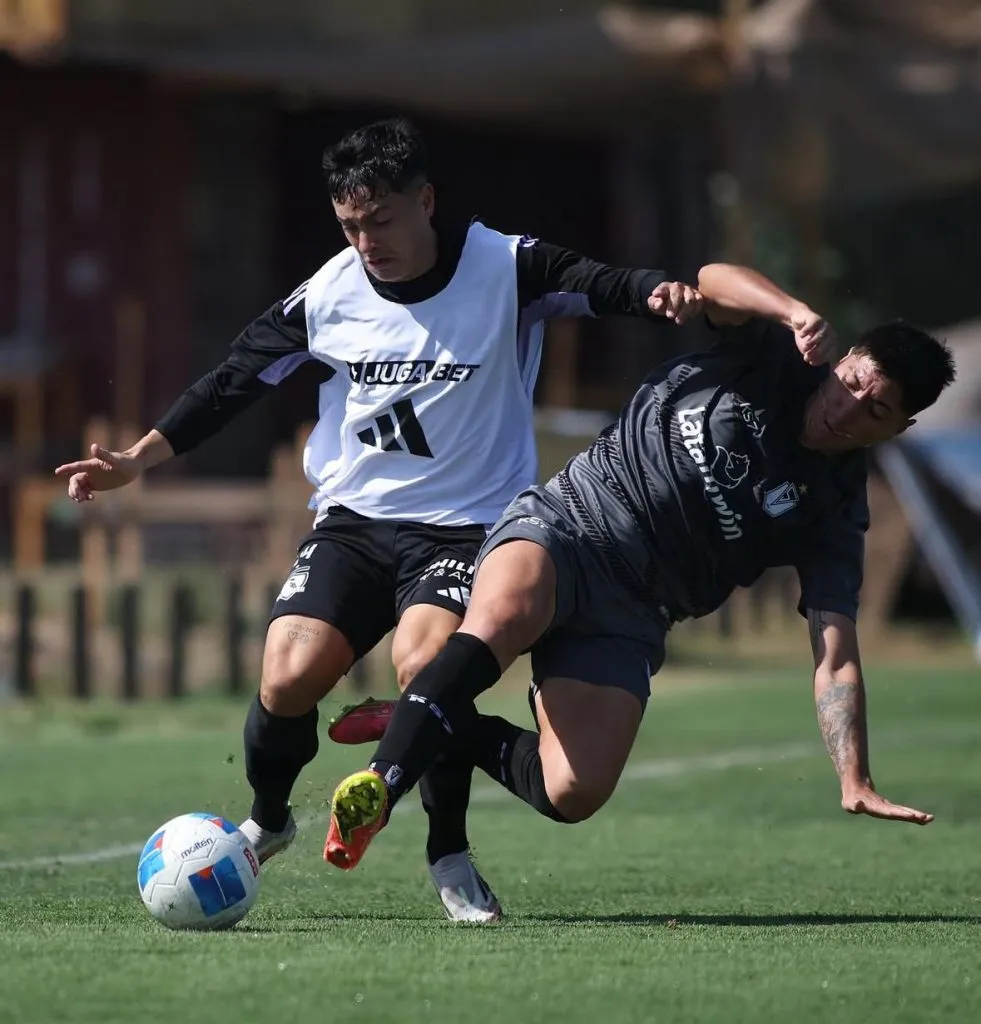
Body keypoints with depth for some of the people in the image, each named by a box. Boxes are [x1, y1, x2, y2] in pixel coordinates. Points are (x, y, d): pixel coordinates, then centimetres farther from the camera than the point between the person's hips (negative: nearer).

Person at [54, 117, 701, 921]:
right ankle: (267, 818, 18)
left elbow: (601, 285, -15)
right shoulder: (328, 295, 0)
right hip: (355, 517, 3)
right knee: (287, 678, -16)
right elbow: (236, 380, 7)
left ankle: (449, 853, -6)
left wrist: (659, 294, -39)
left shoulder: (504, 268, -7)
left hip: (469, 522, -3)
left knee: (423, 661, -30)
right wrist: (138, 460, 1)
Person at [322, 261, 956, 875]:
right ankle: (376, 789, -37)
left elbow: (836, 660, 1)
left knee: (574, 795, -20)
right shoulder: (773, 358, 4)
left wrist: (856, 783, -12)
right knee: (498, 620, -38)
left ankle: (453, 734, 7)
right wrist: (796, 313, -34)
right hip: (565, 522, -2)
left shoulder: (835, 513, 5)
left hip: (633, 614, 2)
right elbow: (714, 281, -15)